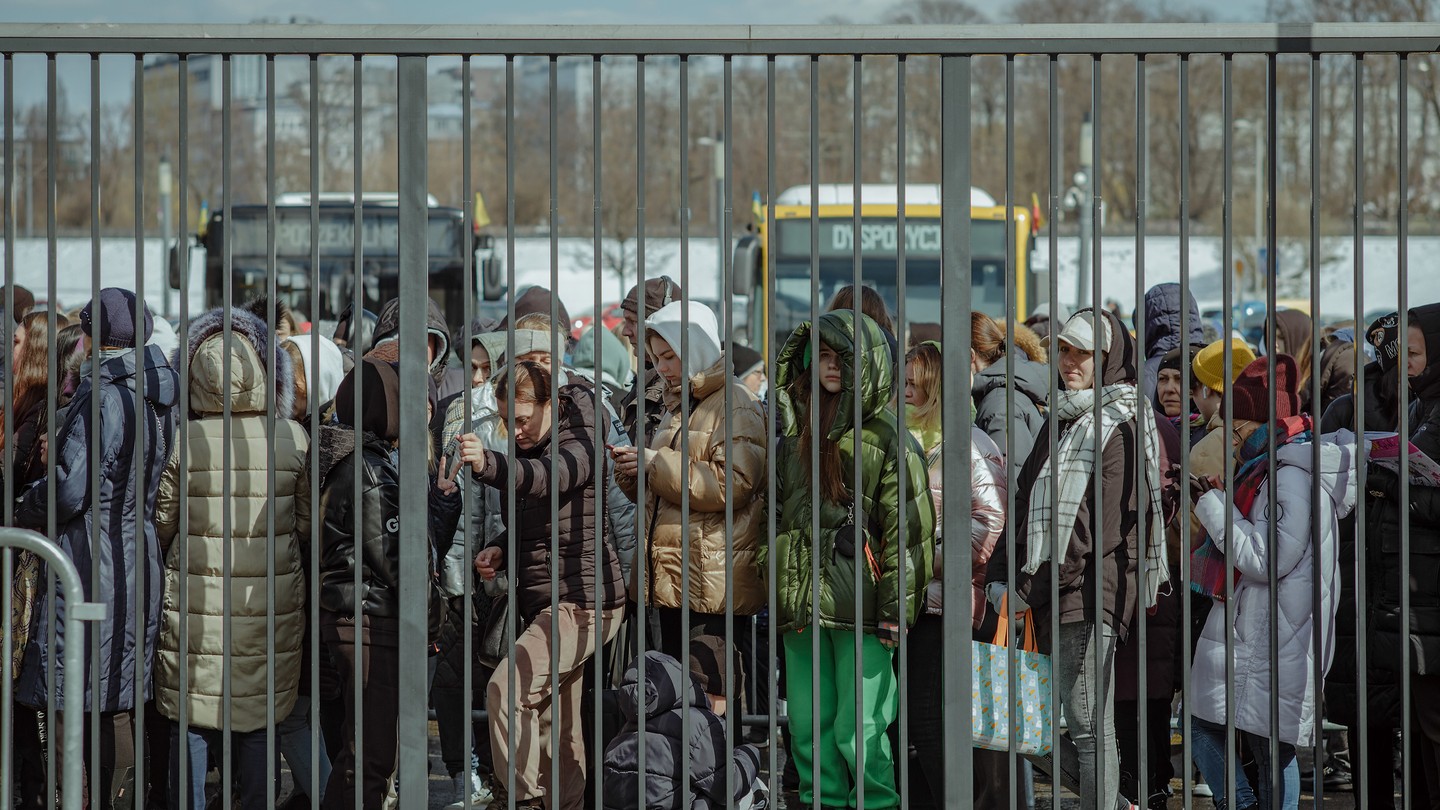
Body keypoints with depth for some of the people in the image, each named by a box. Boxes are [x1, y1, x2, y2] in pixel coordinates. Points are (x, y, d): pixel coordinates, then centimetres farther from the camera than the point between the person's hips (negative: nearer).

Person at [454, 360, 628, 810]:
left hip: (580, 604, -10)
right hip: (552, 605, 10)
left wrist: (488, 464, -58)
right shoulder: (531, 448, 12)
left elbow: (543, 478, -39)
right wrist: (499, 551, 3)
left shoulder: (580, 447, -15)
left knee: (507, 689, -24)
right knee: (559, 726, 16)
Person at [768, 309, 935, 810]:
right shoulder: (796, 436, 17)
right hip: (802, 602, 6)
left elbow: (909, 526, -6)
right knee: (808, 728, 7)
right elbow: (776, 515, 23)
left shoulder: (887, 438, -1)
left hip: (859, 605, -6)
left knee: (858, 730, -8)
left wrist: (895, 605, -12)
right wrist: (771, 592, 17)